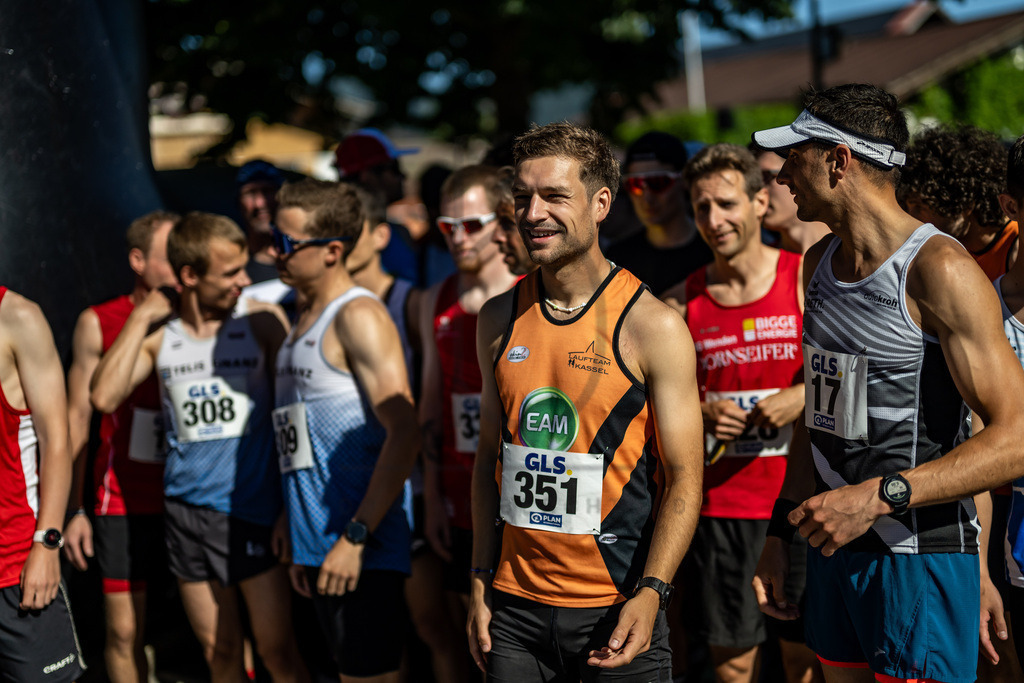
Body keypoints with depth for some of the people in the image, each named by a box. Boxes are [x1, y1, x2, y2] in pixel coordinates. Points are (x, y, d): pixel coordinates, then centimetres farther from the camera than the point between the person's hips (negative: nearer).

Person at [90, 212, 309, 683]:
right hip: (185, 507, 3)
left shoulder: (262, 321, -3)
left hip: (253, 508, -3)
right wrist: (141, 319, -7)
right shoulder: (158, 333, 4)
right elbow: (105, 397, -10)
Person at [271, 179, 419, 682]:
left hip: (361, 547, -9)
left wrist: (356, 536, -22)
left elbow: (404, 433, -20)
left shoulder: (358, 315, -11)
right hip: (319, 544, 9)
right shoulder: (305, 319, 18)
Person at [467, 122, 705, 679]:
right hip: (515, 603, 4)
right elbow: (490, 456, 11)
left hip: (616, 609, -4)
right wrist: (481, 582, 7)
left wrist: (651, 592, -19)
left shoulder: (653, 326, -9)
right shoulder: (499, 319, 5)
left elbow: (684, 476, -8)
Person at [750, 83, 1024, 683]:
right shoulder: (821, 263, 11)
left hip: (922, 558, -7)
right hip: (835, 548, 8)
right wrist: (781, 531, 16)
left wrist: (882, 495, -26)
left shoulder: (938, 269, -16)